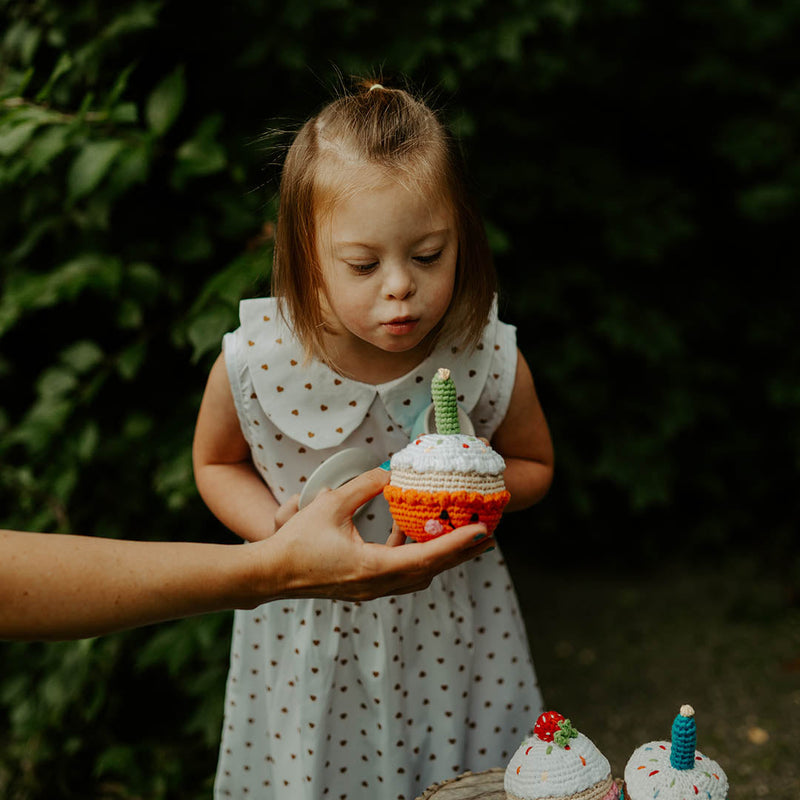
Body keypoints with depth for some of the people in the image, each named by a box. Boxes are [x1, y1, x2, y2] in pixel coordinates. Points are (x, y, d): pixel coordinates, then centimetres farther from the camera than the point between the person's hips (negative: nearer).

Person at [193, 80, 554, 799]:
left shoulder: (491, 361, -21)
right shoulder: (253, 362, -22)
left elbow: (534, 466, 0)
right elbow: (216, 462, -1)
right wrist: (275, 527, -19)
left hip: (450, 624, 1)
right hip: (307, 632, 0)